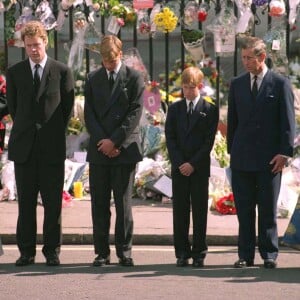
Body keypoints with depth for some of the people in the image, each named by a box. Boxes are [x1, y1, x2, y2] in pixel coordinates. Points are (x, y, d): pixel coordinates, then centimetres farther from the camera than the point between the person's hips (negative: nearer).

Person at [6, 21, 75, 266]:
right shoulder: (14, 73, 8)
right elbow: (12, 107, 14)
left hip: (52, 146, -1)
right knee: (25, 202, 4)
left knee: (53, 203, 0)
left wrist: (55, 133, 7)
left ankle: (52, 251, 6)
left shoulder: (62, 72, 3)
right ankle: (26, 252, 9)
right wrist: (26, 129, 13)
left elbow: (68, 107, 7)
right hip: (24, 146, 2)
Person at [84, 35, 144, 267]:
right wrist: (101, 141, -7)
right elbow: (89, 114, 7)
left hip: (124, 149, -3)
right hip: (99, 150, 3)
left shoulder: (134, 78, 3)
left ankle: (124, 251, 5)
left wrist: (114, 141, -11)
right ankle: (102, 252, 7)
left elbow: (135, 113, -5)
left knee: (123, 203, -1)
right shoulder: (93, 79, 13)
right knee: (99, 204, 2)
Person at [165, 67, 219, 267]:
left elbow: (209, 141, -3)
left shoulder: (210, 109, 1)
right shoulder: (175, 108, 10)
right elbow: (170, 138, 5)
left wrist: (193, 164, -11)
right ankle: (182, 253, 6)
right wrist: (179, 163, -7)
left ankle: (199, 253, 5)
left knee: (200, 211, 0)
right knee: (180, 211, 2)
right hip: (178, 167, 2)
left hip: (200, 168, -2)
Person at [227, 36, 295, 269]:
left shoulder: (280, 83, 0)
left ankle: (269, 254, 8)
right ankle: (246, 255, 8)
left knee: (268, 209, 2)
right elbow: (232, 120, 15)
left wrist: (284, 152, -9)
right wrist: (232, 151, 9)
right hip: (242, 158, 3)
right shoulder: (237, 84, 11)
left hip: (270, 158, -3)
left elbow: (288, 120, -2)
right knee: (244, 209, 4)